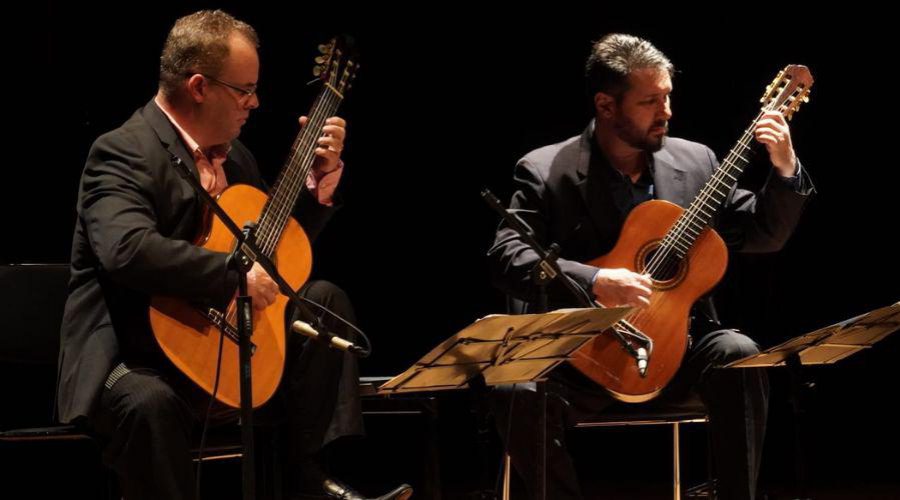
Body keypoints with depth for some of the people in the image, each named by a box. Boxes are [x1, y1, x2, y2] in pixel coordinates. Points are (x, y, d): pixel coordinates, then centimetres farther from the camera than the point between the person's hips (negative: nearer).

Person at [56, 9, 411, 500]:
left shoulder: (233, 154, 12)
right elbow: (128, 250, -35)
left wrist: (321, 177, 7)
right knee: (149, 402, -39)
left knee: (324, 299, 1)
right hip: (135, 358, -9)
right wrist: (236, 276, -32)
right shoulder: (122, 153, -16)